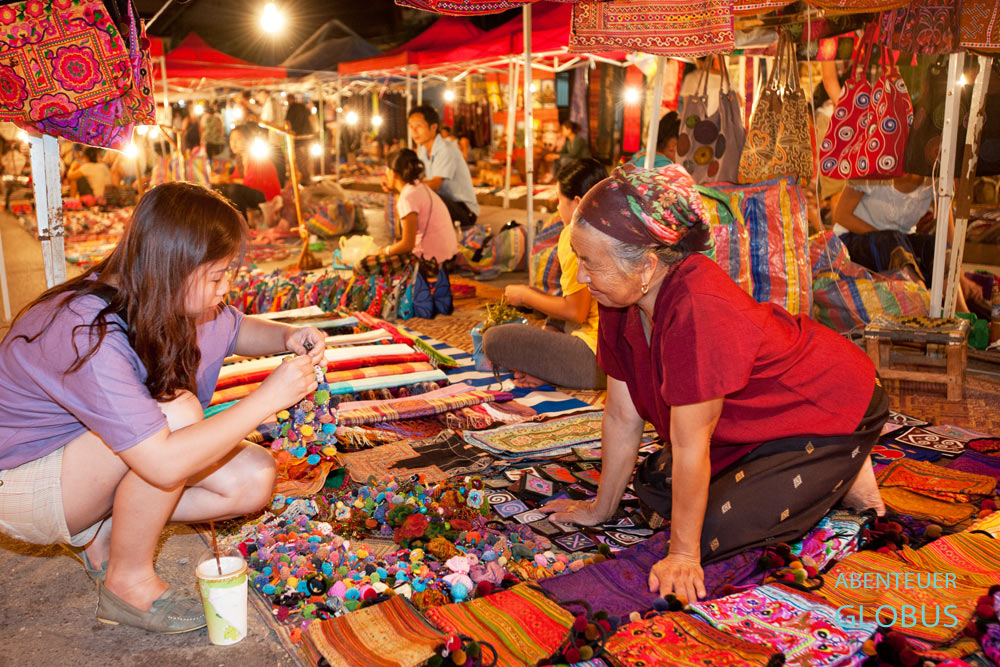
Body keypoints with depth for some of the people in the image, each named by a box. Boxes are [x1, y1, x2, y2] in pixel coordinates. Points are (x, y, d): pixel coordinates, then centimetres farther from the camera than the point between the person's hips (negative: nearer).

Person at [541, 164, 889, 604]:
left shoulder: (698, 313, -38)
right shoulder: (621, 297, -12)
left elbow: (690, 445, -31)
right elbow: (622, 414, -4)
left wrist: (683, 554, -21)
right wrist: (601, 509, 3)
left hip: (832, 414, -8)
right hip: (759, 417, 8)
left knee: (715, 533, -16)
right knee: (653, 493, 6)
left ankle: (843, 480, 7)